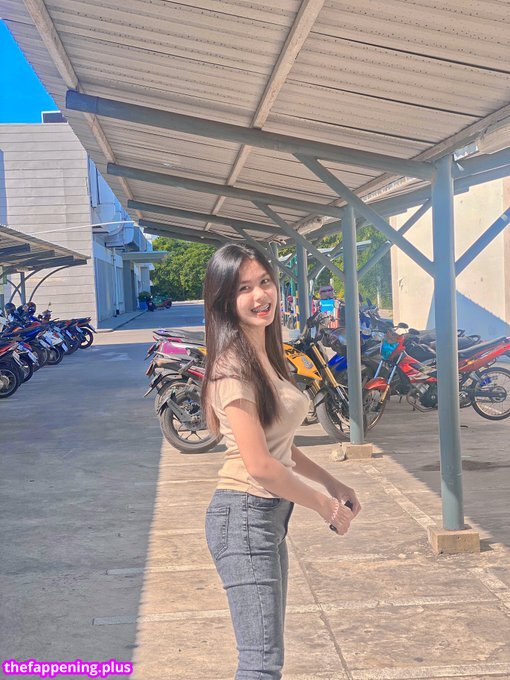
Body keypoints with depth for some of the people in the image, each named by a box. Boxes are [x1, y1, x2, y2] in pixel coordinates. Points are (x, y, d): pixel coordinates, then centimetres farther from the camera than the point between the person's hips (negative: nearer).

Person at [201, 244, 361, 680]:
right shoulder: (233, 365, -19)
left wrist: (332, 484, 11)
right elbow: (259, 465, -22)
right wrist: (325, 507, -11)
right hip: (244, 516, -10)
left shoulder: (264, 354, 9)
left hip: (270, 514, 10)